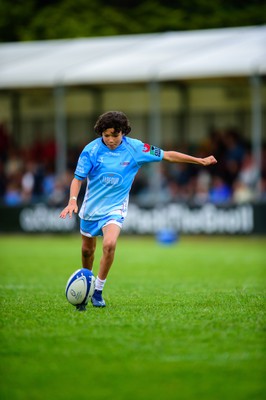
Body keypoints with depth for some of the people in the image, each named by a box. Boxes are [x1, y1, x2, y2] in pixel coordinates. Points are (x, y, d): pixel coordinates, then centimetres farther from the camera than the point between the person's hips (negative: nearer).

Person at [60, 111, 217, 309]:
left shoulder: (135, 148, -11)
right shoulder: (91, 150, -14)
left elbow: (167, 155, -3)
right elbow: (78, 178, -9)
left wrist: (200, 160, -1)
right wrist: (73, 200, -27)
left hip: (115, 208, -1)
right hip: (91, 206, 1)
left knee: (109, 244, -26)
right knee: (87, 249, 13)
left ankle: (98, 290, -12)